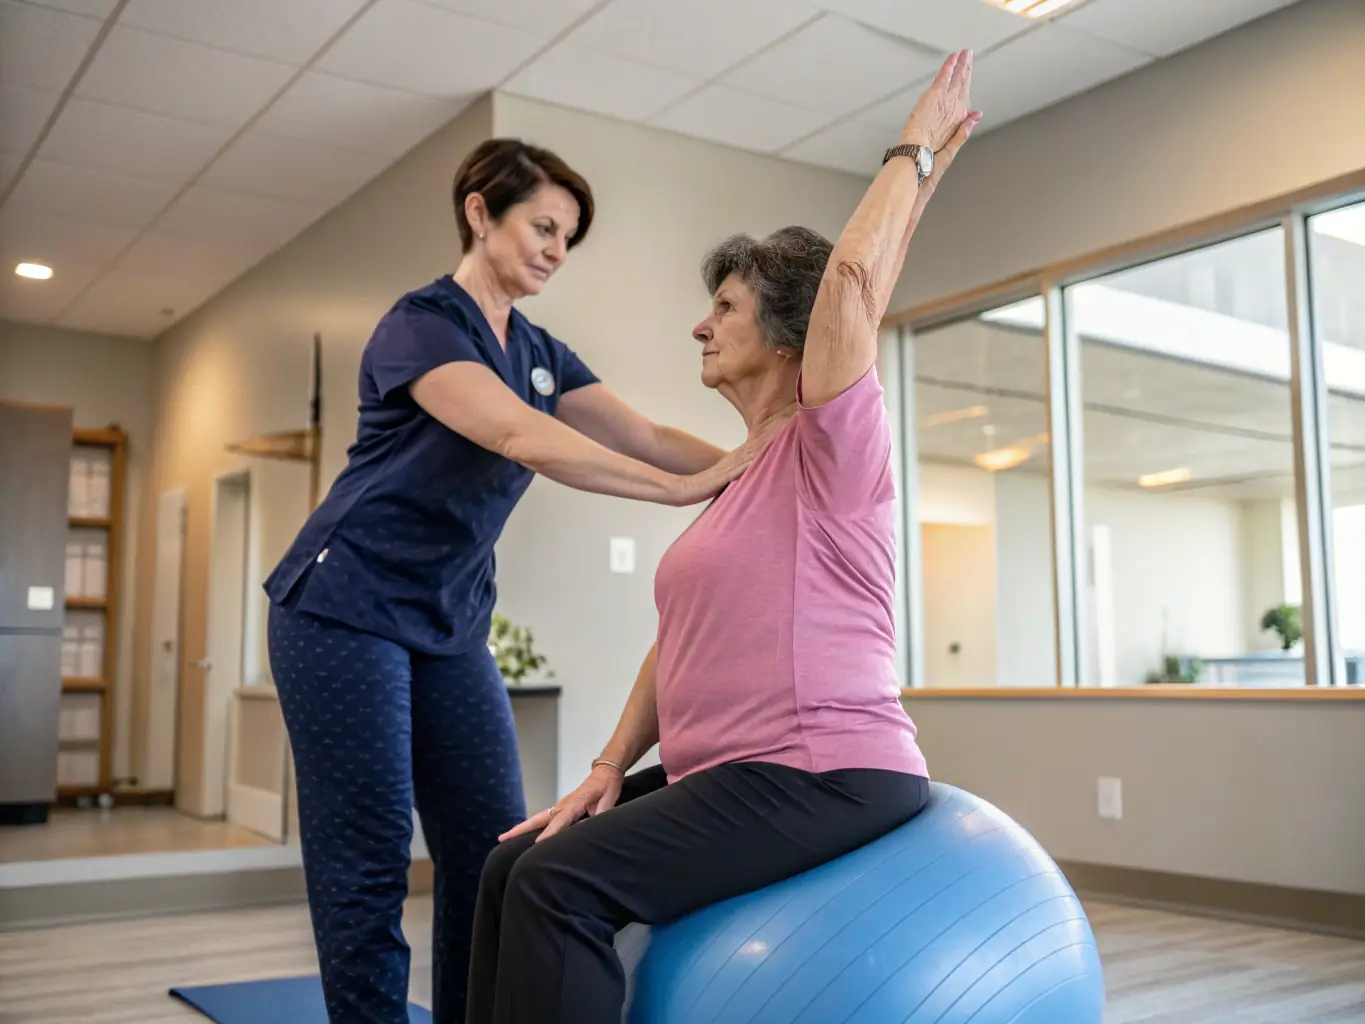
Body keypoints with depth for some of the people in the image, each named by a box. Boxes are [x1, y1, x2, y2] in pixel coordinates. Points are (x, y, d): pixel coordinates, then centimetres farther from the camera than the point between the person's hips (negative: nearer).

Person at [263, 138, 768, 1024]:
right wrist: (682, 490, -34)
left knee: (497, 855, 3)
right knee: (368, 860, -4)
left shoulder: (543, 354, 10)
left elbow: (646, 436, 0)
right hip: (347, 610, -7)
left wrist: (753, 472, -16)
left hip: (450, 625, 7)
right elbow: (522, 438, -29)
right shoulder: (422, 322, -13)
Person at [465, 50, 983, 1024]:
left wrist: (916, 157, -6)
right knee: (516, 867, 4)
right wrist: (610, 767, 8)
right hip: (727, 774, 9)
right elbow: (682, 636, 16)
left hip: (824, 775, -9)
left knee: (565, 882, -22)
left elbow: (853, 274, -21)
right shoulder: (743, 479, 18)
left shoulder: (833, 449, -8)